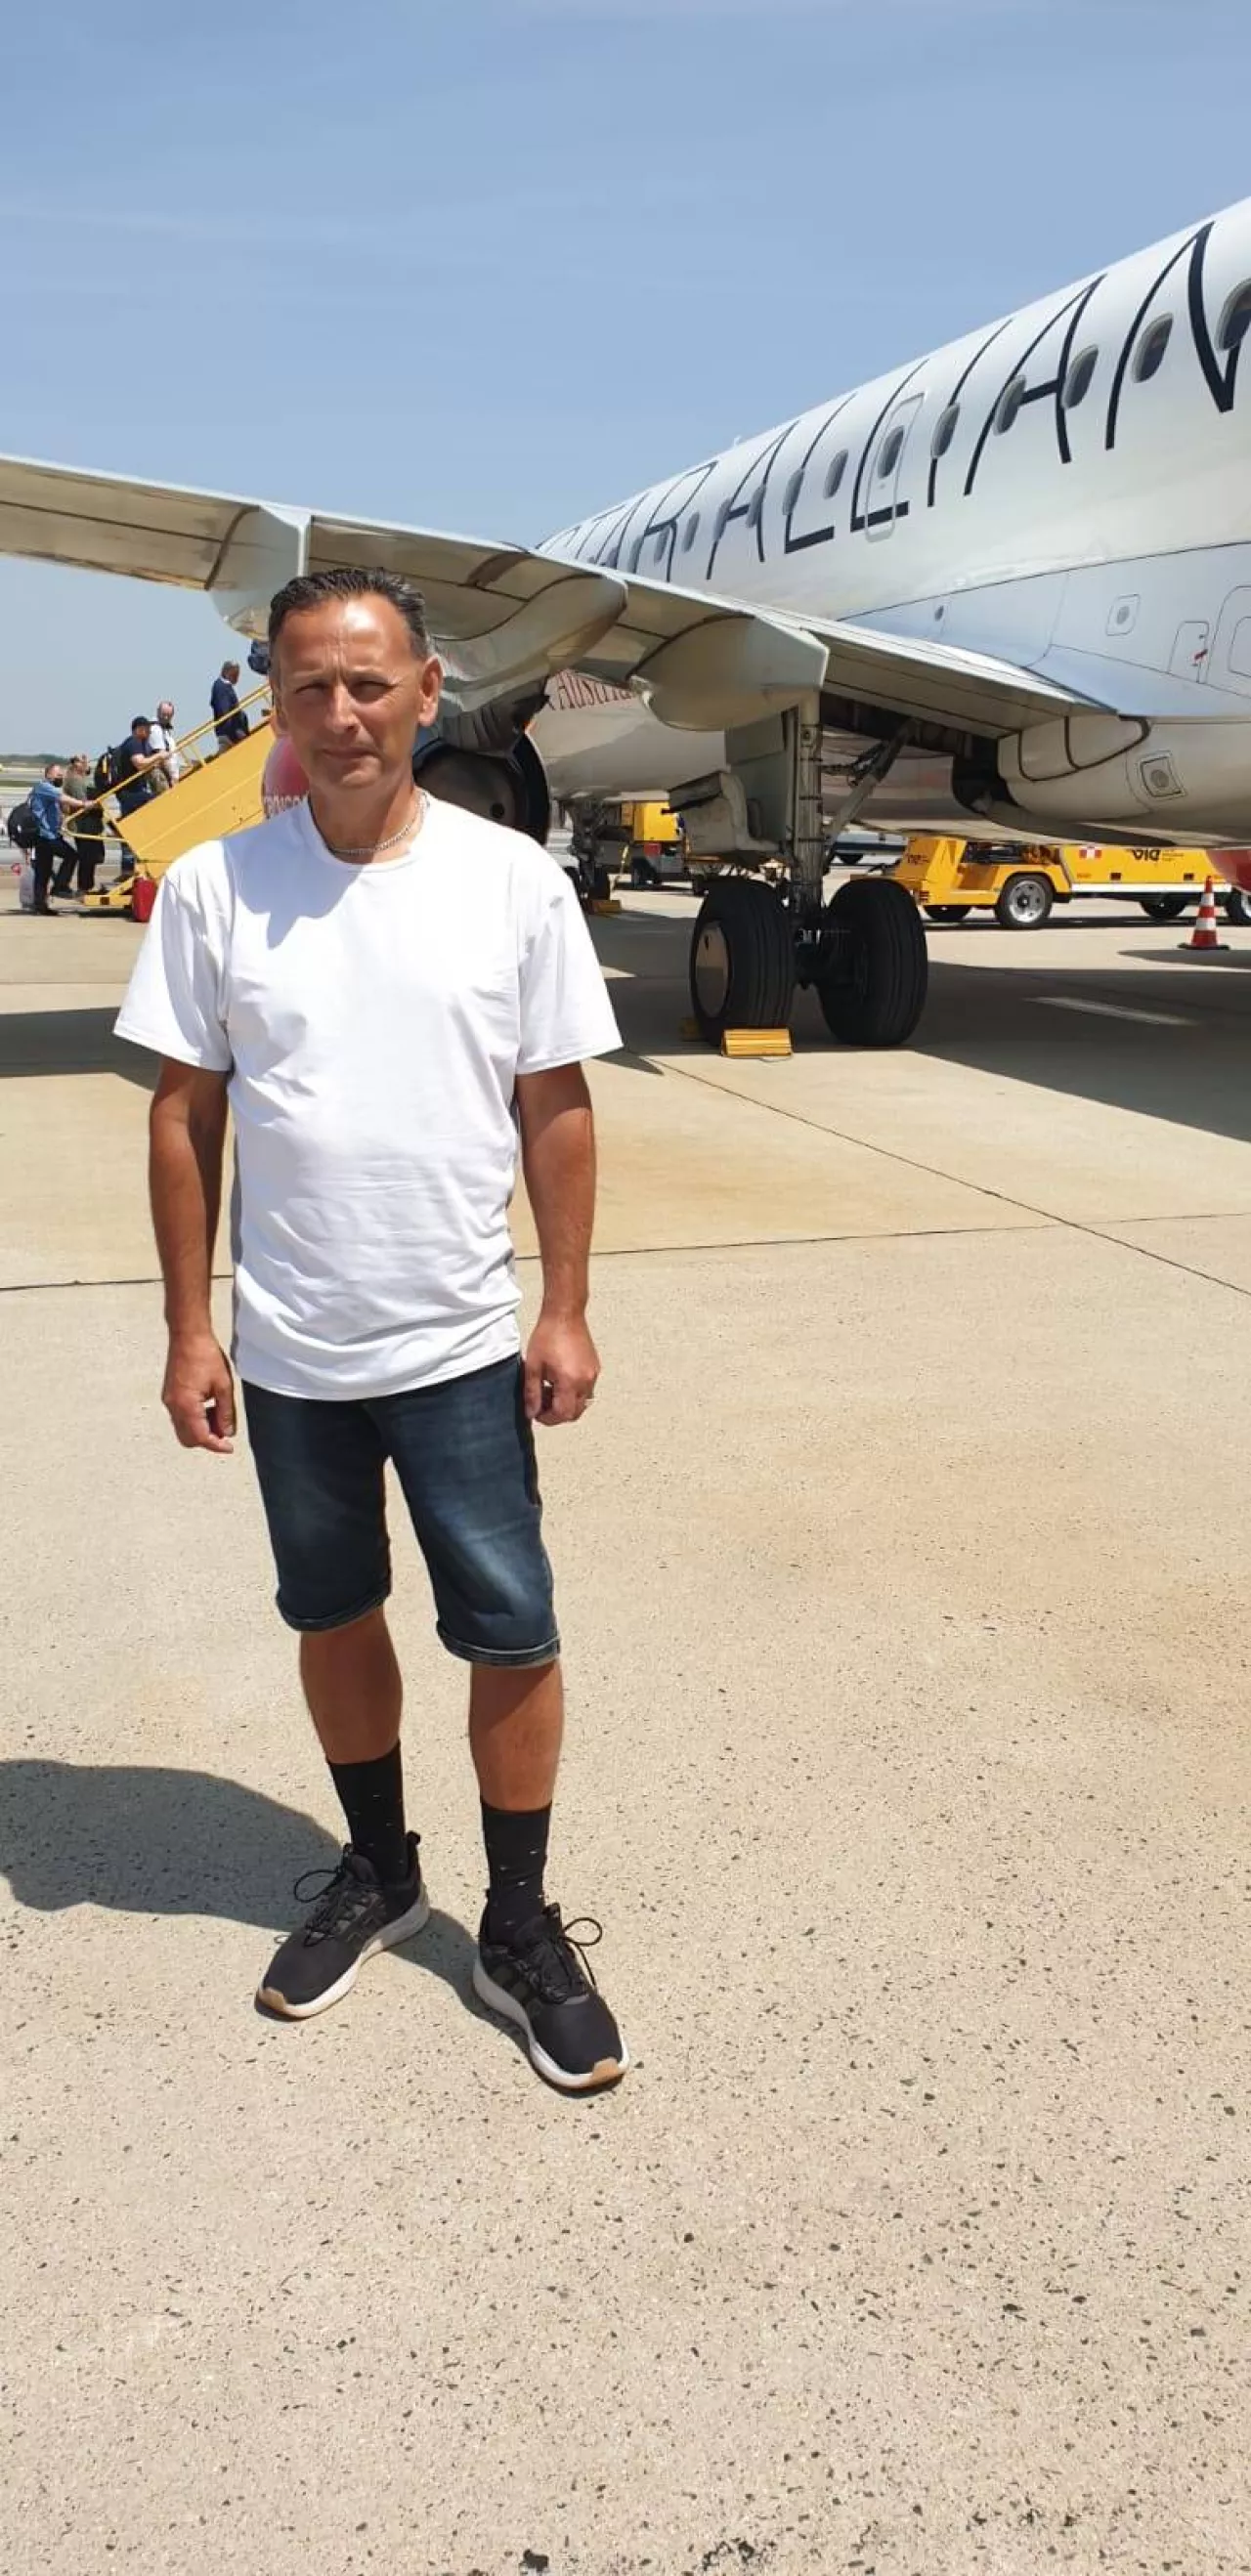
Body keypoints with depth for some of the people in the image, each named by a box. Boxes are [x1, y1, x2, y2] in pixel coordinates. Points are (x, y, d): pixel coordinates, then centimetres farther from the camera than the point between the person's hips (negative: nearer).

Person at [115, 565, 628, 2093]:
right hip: (291, 1352, 1)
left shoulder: (511, 878, -5)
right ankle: (377, 1873, 40)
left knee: (510, 1633, 5)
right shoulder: (211, 889, -4)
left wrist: (566, 1311, -3)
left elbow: (556, 1108, -1)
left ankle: (519, 1928, 25)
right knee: (332, 1616, 17)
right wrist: (189, 1330, -2)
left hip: (462, 1347, -1)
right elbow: (185, 1117, 0)